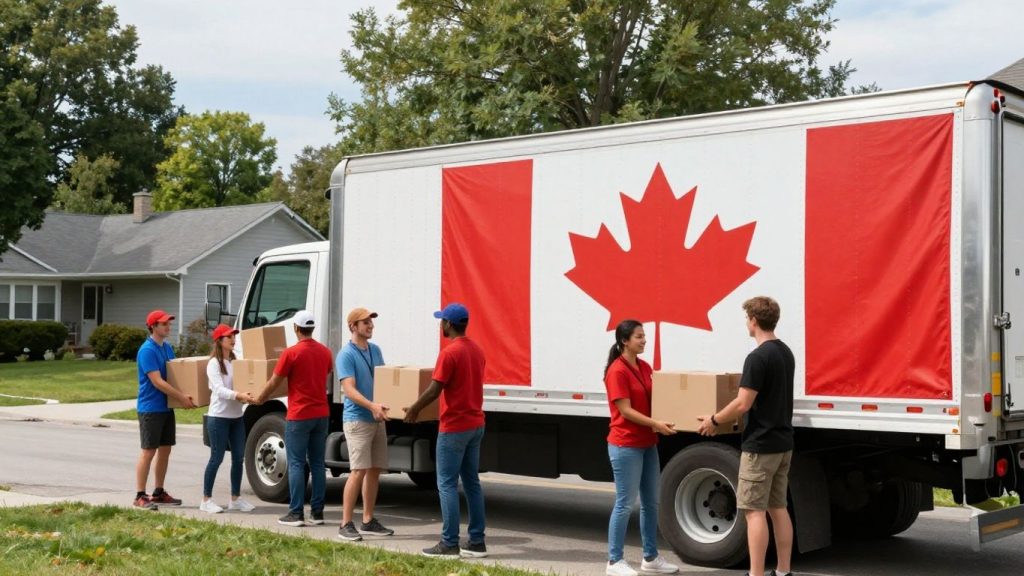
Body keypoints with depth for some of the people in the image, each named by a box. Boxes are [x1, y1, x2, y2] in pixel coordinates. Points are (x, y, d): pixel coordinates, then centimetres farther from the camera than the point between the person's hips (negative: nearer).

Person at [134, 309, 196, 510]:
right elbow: (157, 381, -21)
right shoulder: (147, 350, -16)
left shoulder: (167, 348, 11)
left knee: (165, 450, 11)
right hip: (150, 408, -8)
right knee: (149, 451, -5)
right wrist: (181, 397, -23)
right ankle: (140, 496, 2)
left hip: (166, 407, 8)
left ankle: (159, 493, 21)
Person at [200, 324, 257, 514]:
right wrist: (239, 395, -36)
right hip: (219, 417, -7)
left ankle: (235, 498, 18)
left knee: (238, 457, 8)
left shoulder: (235, 361, 13)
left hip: (236, 416, 7)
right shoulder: (214, 363, -10)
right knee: (217, 458, -2)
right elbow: (219, 390, -21)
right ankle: (206, 499, 7)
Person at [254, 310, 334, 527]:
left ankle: (296, 513, -2)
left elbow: (273, 382, -4)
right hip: (321, 414, 5)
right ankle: (317, 512, 10)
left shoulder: (291, 353, -12)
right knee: (317, 464, 9)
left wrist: (259, 399, 13)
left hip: (299, 416, -5)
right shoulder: (325, 352, 5)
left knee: (296, 464, -1)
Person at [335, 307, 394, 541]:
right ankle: (346, 524, -8)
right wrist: (372, 406, -31)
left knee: (375, 469, 10)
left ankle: (368, 521, 19)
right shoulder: (346, 354, -11)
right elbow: (349, 390, -19)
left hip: (377, 419, 8)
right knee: (359, 470, -13)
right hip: (357, 419, -8)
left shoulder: (375, 350, 13)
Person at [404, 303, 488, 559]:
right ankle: (476, 542, 13)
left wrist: (414, 409, -1)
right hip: (475, 424, 8)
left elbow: (434, 390, -17)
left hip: (454, 427, -8)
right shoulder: (477, 350, 10)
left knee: (447, 484, -3)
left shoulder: (449, 352, -16)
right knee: (471, 482, 11)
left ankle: (449, 544, -2)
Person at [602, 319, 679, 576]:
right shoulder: (617, 371, -15)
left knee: (651, 501, 13)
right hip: (625, 446, -9)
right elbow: (625, 411, -18)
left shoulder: (645, 367, 11)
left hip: (647, 444, 9)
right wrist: (656, 424, -25)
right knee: (625, 503, -3)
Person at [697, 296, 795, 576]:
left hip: (760, 445, -9)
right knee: (778, 508, 13)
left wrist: (714, 420, -5)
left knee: (754, 510, -4)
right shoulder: (786, 353, 10)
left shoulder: (758, 357, -18)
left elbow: (743, 404, -20)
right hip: (783, 442, 9)